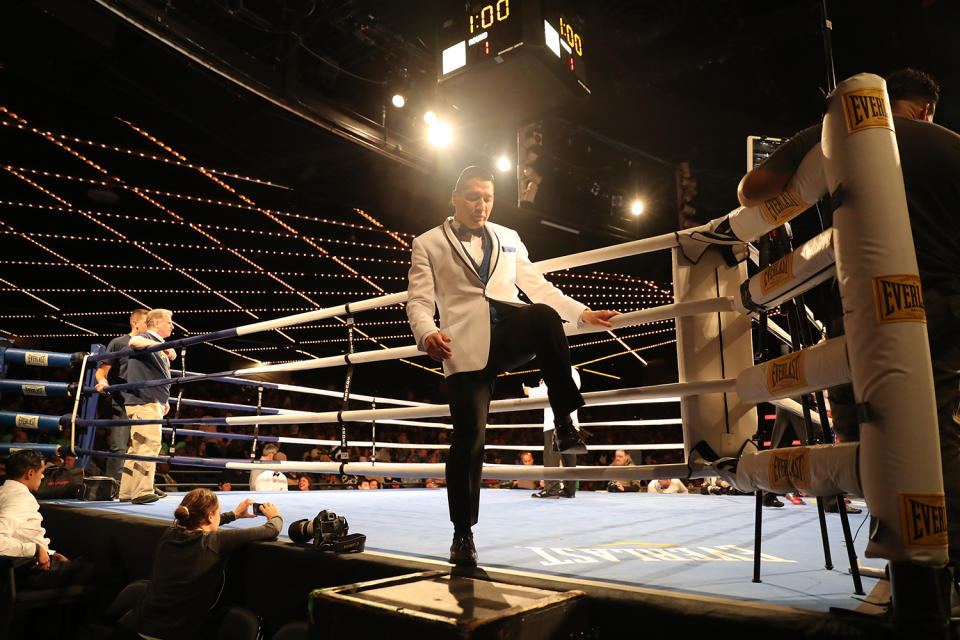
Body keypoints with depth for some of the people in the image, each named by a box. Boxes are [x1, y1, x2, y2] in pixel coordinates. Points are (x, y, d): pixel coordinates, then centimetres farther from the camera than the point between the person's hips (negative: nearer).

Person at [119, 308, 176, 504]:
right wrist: (162, 346, -44)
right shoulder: (146, 338, -5)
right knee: (149, 444, -13)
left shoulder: (157, 345, 25)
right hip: (143, 400, -10)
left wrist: (164, 400, 28)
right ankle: (142, 492, -12)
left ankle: (128, 491, 18)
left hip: (153, 402, 10)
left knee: (138, 446, 12)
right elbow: (134, 342, -31)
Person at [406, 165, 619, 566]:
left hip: (510, 332, 2)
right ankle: (462, 535, 10)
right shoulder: (428, 244, 14)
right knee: (469, 436, -8)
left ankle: (565, 423, -23)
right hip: (466, 345, -2)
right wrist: (427, 334, -17)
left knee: (544, 316, -33)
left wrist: (582, 312, 12)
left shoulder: (508, 239, 25)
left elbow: (537, 286, 23)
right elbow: (418, 301, 5)